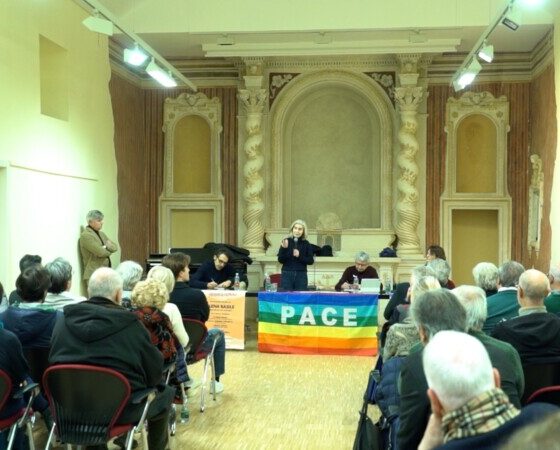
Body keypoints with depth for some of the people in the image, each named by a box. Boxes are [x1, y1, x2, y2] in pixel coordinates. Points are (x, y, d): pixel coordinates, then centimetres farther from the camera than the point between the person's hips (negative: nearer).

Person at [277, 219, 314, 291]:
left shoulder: (306, 244, 4)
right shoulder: (286, 241, 2)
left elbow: (310, 261, 4)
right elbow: (280, 260, 0)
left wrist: (299, 256, -11)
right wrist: (284, 248, -16)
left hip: (301, 275, 1)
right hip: (287, 274, -1)